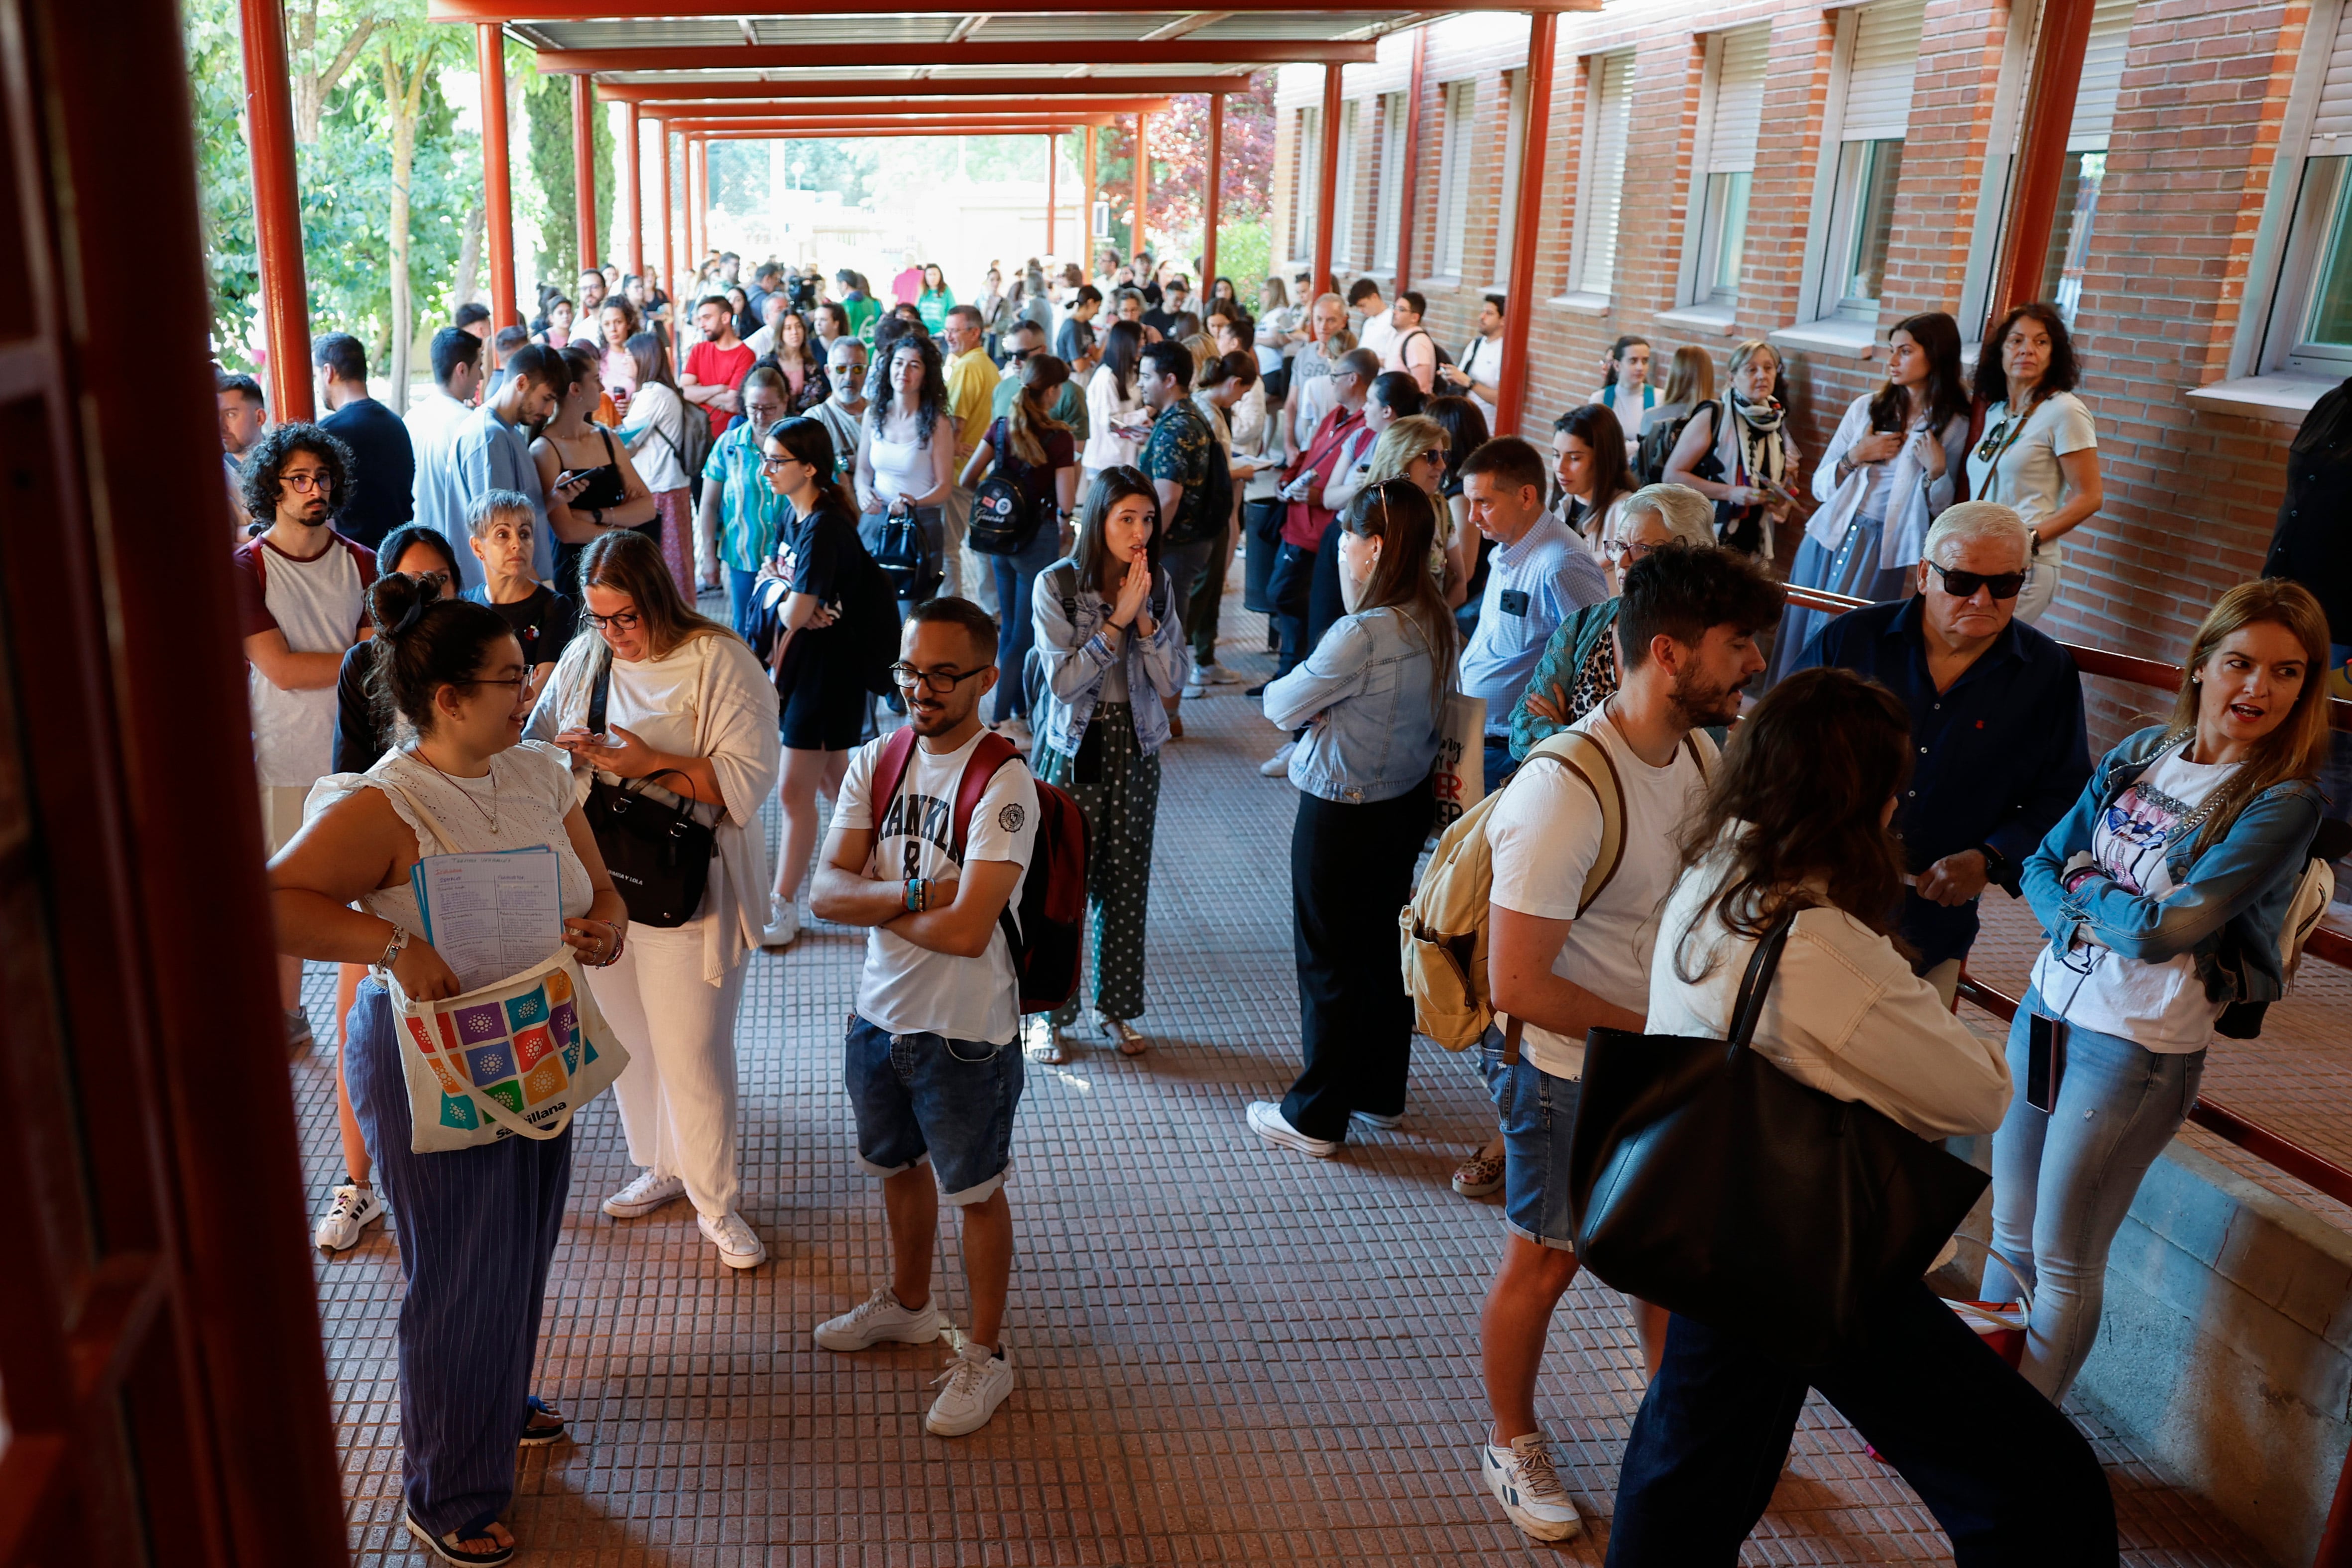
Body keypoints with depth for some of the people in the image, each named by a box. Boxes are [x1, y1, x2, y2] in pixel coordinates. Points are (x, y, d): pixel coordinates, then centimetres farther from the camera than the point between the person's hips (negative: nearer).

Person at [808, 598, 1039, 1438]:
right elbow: (826, 892, -8)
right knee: (899, 1167, 25)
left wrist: (872, 900, -15)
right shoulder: (877, 761, -2)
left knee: (975, 1192, 12)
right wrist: (914, 894, -24)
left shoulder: (1004, 784, -22)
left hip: (966, 1033, -6)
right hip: (880, 1013, 6)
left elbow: (966, 931, -30)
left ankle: (985, 1356, 31)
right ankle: (908, 1304, 50)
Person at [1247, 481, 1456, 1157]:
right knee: (1383, 949, 21)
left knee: (1329, 962, 6)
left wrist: (1284, 690, 4)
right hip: (1409, 798, 8)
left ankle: (1316, 1118, 19)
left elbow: (1282, 707, -16)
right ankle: (1380, 1094, 36)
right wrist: (1328, 708, -3)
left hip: (1343, 813, -8)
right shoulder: (1436, 621, -1)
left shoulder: (1362, 634, -27)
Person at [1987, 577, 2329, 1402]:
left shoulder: (2283, 802, -13)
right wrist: (2088, 917, -13)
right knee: (2009, 1233, 18)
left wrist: (2085, 883, -5)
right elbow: (2042, 866, 6)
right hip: (2045, 1009, 6)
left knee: (2063, 1262, 7)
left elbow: (2166, 928, -21)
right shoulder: (2142, 753, 5)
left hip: (2139, 1049, -5)